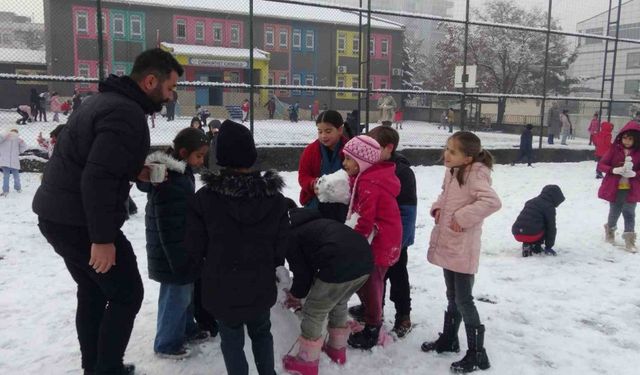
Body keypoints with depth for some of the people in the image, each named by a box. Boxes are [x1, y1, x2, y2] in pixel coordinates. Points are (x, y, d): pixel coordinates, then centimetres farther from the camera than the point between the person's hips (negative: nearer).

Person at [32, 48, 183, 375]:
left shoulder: (107, 99, 13)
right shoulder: (127, 113, -20)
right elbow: (98, 178, -27)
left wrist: (135, 172, 7)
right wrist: (102, 238, -24)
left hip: (57, 213, 10)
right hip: (79, 221, -10)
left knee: (93, 291, 21)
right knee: (126, 294, 3)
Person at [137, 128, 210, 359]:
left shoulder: (180, 173, 7)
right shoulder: (169, 183, -25)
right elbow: (169, 229, -26)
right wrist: (180, 262, -22)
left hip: (181, 249, 10)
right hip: (172, 253, -10)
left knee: (186, 292, 22)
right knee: (176, 296, 3)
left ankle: (186, 330, 39)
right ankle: (167, 344, 18)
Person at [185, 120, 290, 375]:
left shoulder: (205, 197, -17)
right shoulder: (275, 197, -10)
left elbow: (195, 247, -8)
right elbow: (280, 246, -3)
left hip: (222, 287, -2)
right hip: (261, 285, 3)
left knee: (232, 341, 15)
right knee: (261, 333, 25)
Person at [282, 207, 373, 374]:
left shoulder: (290, 235, 10)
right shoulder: (310, 223, 33)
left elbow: (302, 271, 10)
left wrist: (296, 294, 30)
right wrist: (299, 292, 42)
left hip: (340, 266, -8)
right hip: (365, 260, 9)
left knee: (313, 313, 12)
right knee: (339, 304, 32)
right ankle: (338, 349, 47)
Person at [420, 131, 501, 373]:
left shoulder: (475, 176, -19)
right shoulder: (452, 172, 6)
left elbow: (492, 202, -32)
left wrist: (462, 217, -26)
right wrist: (438, 207, 3)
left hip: (463, 248, -8)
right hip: (447, 245, 8)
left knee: (464, 300, -1)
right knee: (452, 296, 21)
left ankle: (477, 354, 12)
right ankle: (449, 339, 37)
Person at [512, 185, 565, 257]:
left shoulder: (530, 202, 24)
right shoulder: (549, 207, 2)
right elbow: (551, 227, 4)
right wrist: (549, 246, 13)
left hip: (517, 234, 7)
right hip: (532, 234, -7)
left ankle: (527, 244, 12)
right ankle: (536, 245, 5)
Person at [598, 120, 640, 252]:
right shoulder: (614, 149, -5)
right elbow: (601, 165, -7)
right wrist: (614, 170, -22)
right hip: (615, 188, 0)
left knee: (629, 214, -2)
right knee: (614, 212, 13)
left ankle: (629, 238, 9)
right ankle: (610, 229, 39)